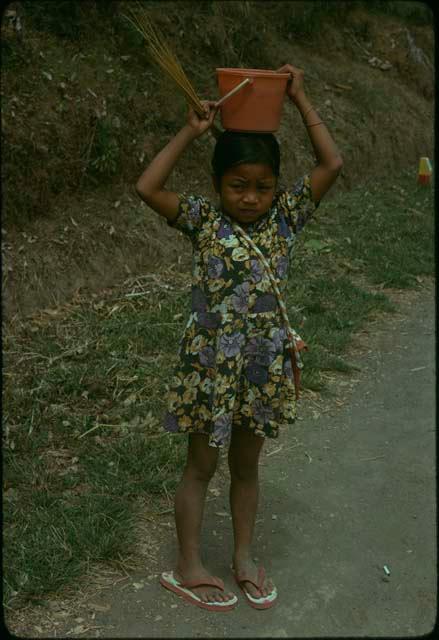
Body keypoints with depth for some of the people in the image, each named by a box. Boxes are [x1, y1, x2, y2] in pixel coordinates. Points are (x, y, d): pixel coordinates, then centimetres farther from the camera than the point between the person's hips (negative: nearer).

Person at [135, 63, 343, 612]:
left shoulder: (285, 216, -2)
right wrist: (191, 131, -17)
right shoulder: (202, 219, -9)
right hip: (210, 365, -3)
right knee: (201, 466, 13)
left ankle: (244, 557, 38)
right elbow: (146, 187, -23)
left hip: (264, 366, 3)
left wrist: (300, 100, -6)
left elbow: (332, 163, -8)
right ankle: (188, 566, 30)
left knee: (246, 465, 19)